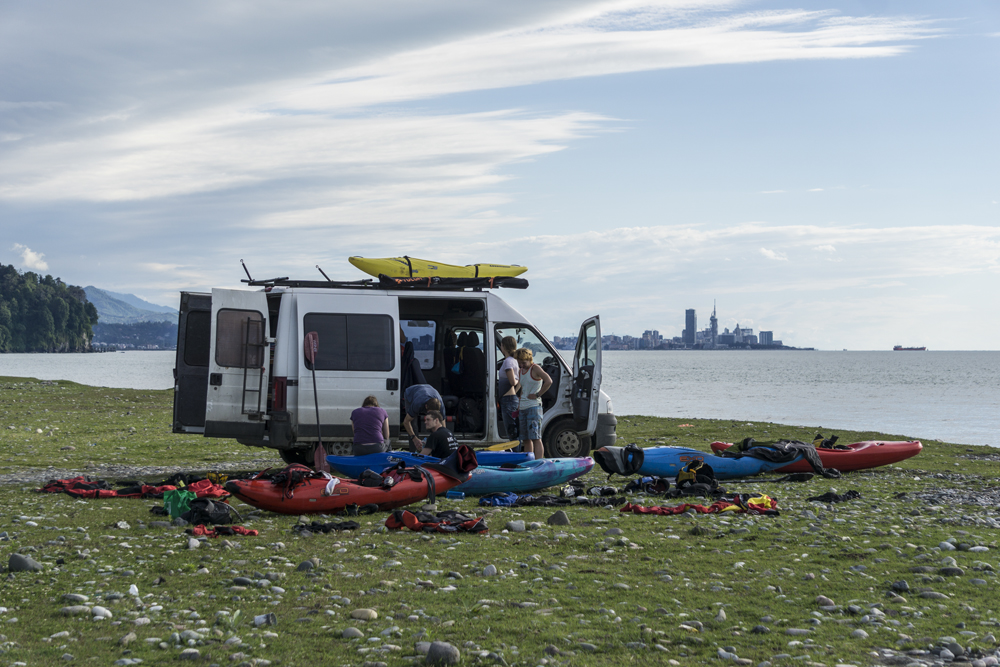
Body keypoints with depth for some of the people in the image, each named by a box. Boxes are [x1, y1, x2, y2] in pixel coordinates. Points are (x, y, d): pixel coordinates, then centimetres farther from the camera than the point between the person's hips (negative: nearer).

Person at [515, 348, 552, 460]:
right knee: (526, 439, 8)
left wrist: (537, 394, -17)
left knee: (535, 438, -13)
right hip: (522, 408, 8)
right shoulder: (522, 371, 17)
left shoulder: (535, 368, -7)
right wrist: (519, 407, 19)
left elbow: (549, 381, -21)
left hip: (533, 407, -8)